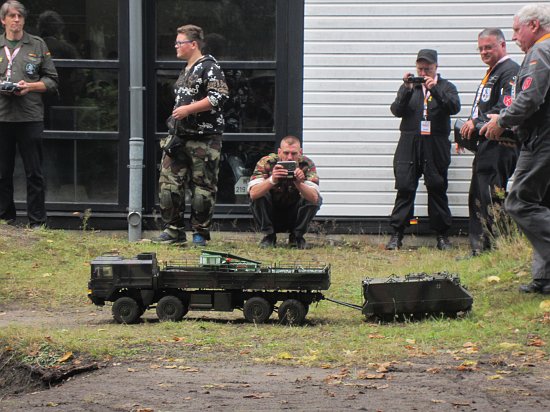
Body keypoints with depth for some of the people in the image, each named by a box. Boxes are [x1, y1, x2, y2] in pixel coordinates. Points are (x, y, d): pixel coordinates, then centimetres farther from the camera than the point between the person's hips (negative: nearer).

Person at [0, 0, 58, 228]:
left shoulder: (37, 45, 9)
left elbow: (51, 81, 9)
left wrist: (30, 86, -8)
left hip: (30, 116, -1)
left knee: (34, 173, -2)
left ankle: (37, 222, 2)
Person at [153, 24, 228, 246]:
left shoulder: (209, 67, -9)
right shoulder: (186, 71, 20)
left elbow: (219, 96, -20)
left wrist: (188, 109, -19)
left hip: (204, 139, -9)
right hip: (179, 136, 9)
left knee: (203, 186, -1)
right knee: (169, 182, 2)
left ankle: (200, 232, 6)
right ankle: (174, 230, 8)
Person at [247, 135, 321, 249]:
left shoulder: (307, 164, -17)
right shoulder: (266, 163, -20)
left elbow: (314, 198, -30)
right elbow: (253, 193, -34)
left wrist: (299, 183, -49)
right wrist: (272, 180, -50)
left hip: (294, 217, 1)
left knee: (316, 199, -24)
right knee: (259, 196, -28)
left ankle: (296, 237, -4)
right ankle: (269, 236, -8)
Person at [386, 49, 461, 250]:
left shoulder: (446, 87, 10)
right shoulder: (409, 87, 15)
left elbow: (454, 107, -9)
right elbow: (397, 110, 1)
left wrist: (434, 89, -20)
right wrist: (407, 90, -13)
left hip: (436, 147, -1)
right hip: (409, 145, 1)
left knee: (437, 189, 1)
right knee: (404, 188, -4)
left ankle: (442, 235, 7)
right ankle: (396, 235, -2)